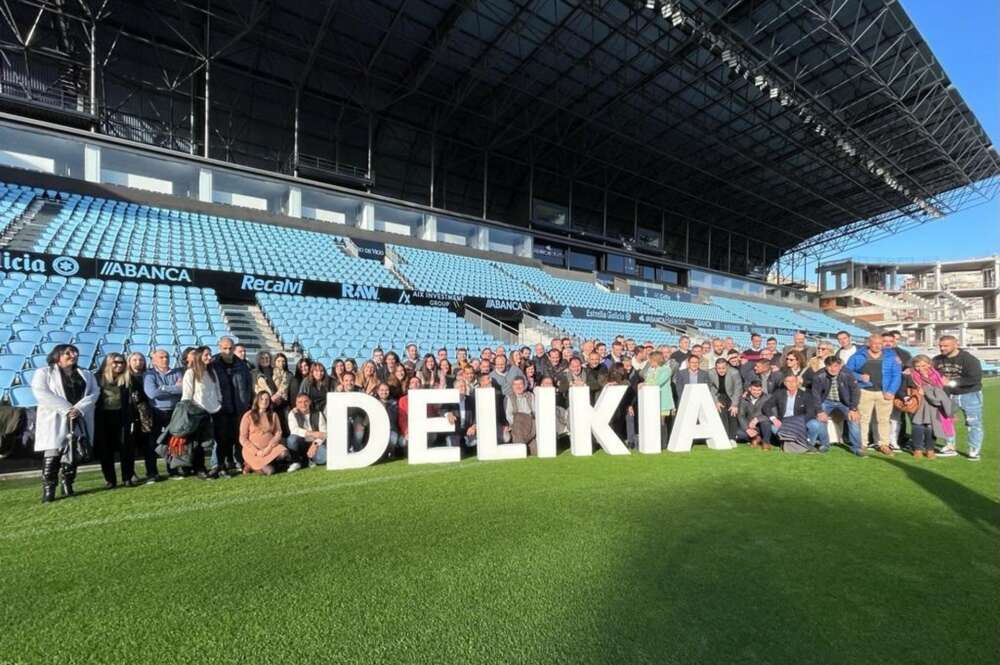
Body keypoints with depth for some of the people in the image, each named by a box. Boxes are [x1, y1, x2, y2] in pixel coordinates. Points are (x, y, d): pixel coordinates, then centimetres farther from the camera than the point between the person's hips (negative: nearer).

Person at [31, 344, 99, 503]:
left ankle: (68, 486, 14)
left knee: (74, 454, 4)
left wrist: (79, 408, -13)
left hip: (79, 420, 3)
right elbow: (41, 393, -9)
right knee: (52, 454, -7)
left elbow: (94, 393, 5)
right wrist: (66, 409, -16)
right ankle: (48, 490, -1)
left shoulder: (86, 375, 17)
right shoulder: (44, 373, 6)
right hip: (54, 420, -3)